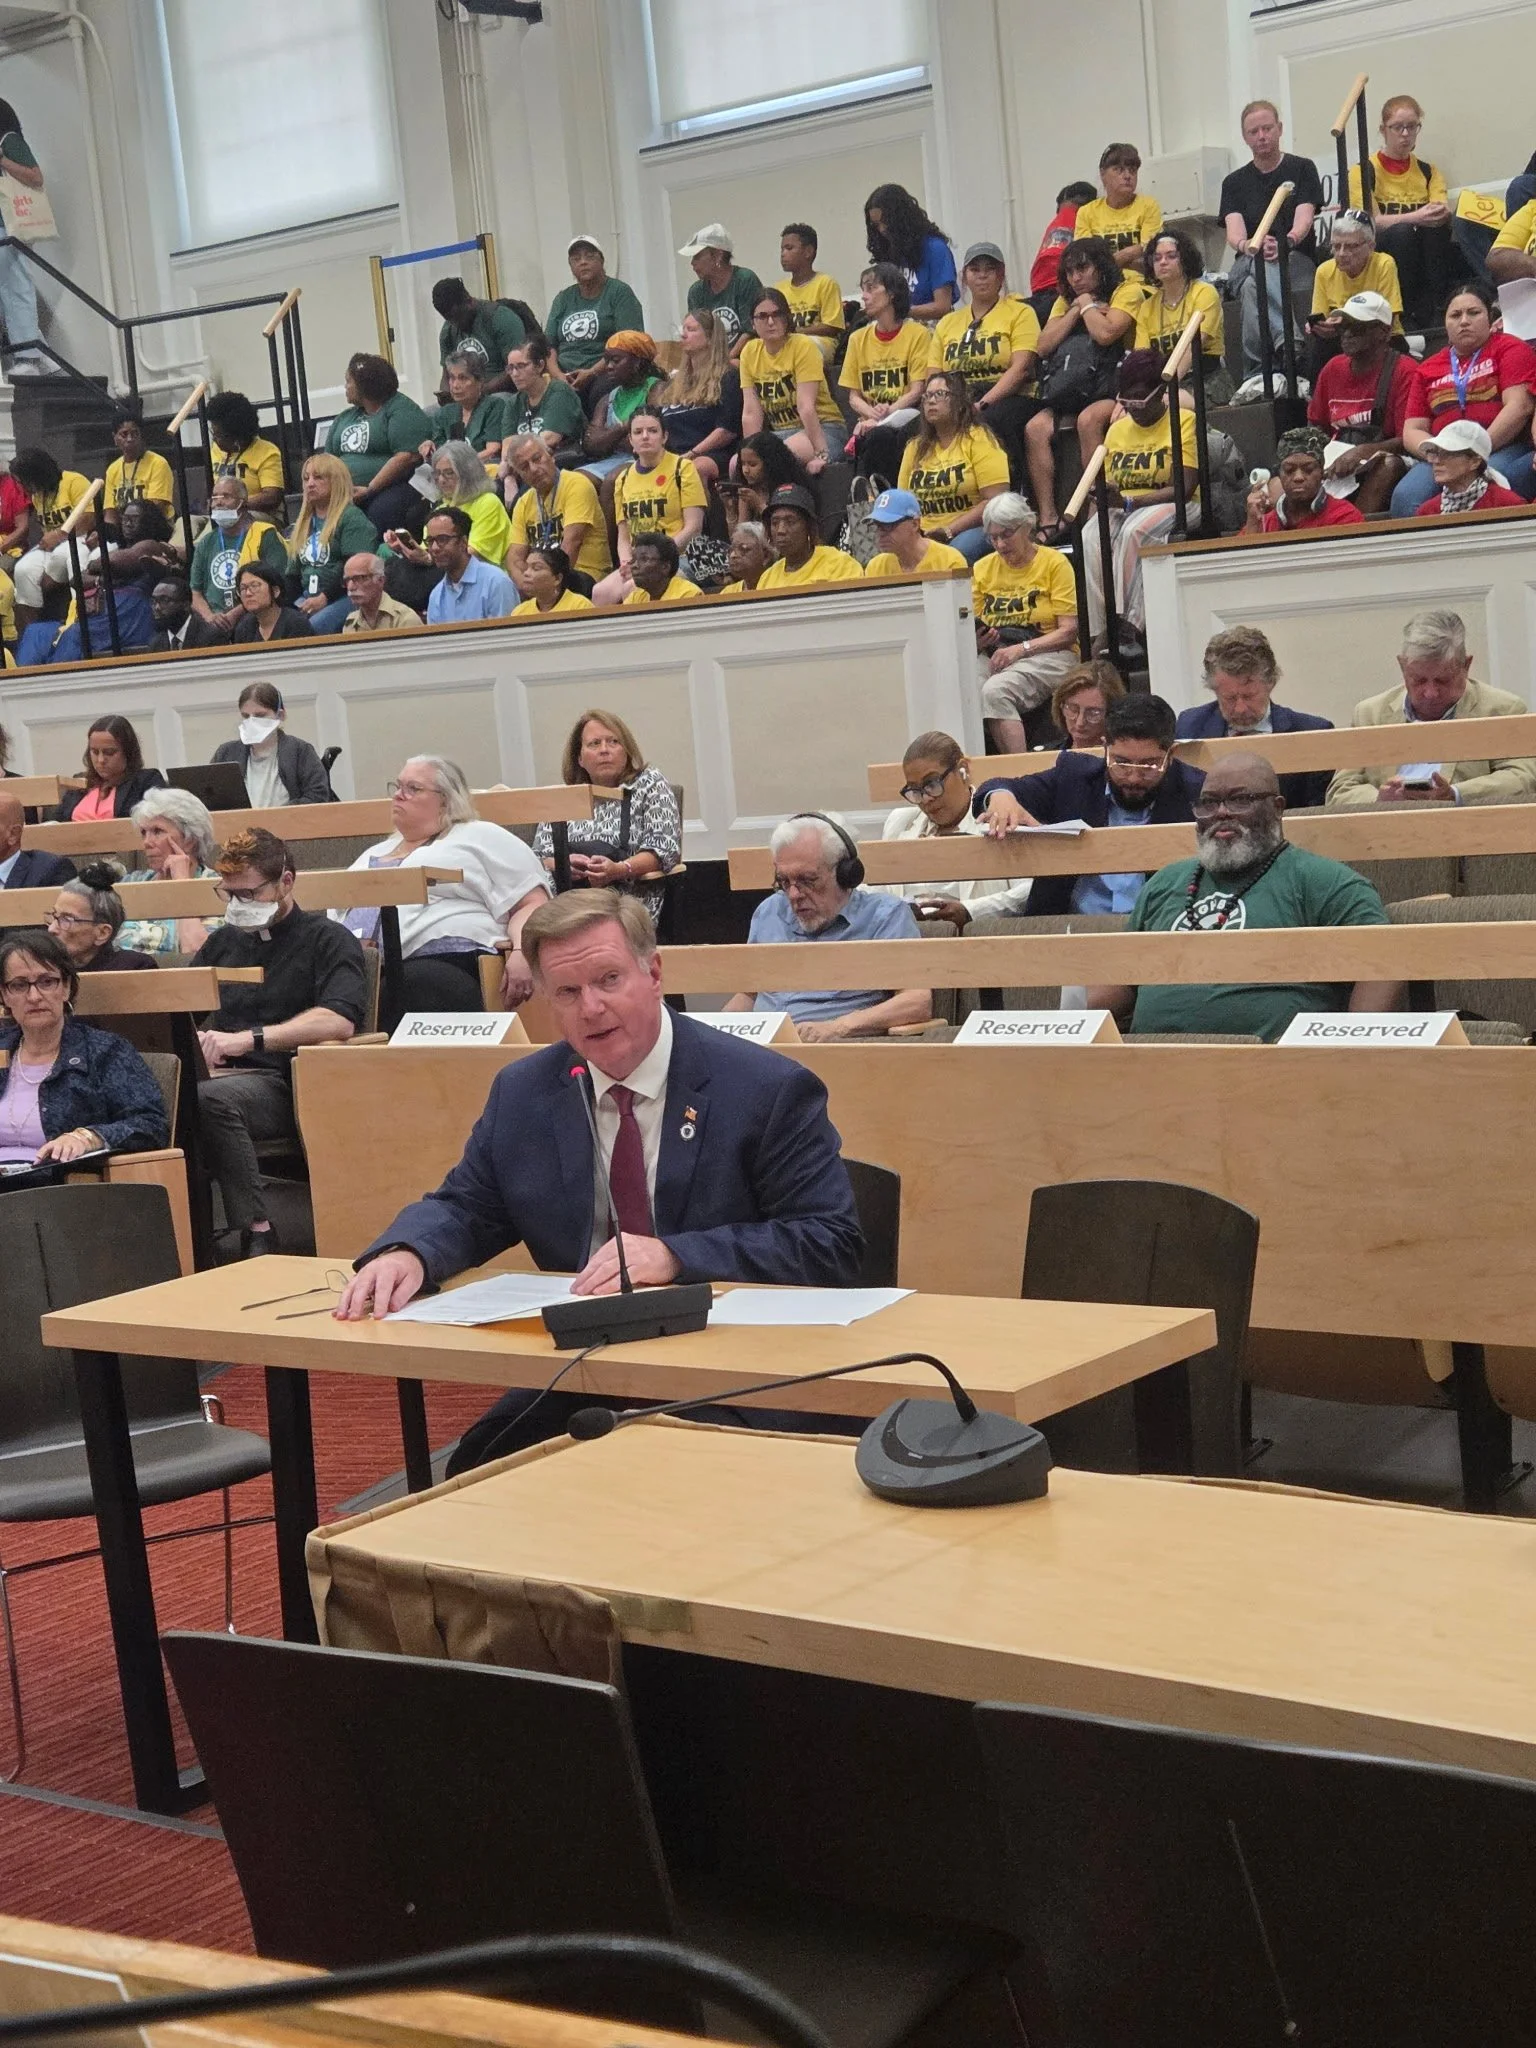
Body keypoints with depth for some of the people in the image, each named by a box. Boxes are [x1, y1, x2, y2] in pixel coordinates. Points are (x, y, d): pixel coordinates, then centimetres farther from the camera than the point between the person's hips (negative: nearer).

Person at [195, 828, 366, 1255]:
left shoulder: (327, 940, 7)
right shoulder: (222, 942, 26)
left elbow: (340, 1021, -11)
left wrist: (247, 1039, -17)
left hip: (281, 1083, -4)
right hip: (221, 1074, 5)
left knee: (211, 1098, -37)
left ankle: (256, 1234, -30)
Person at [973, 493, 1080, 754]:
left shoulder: (1054, 563, 4)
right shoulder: (983, 568, 17)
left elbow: (1069, 632, -3)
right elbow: (970, 629, 16)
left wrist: (1021, 649, -15)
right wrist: (976, 640, -9)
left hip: (1047, 654, -4)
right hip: (993, 654, 4)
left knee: (995, 690, -35)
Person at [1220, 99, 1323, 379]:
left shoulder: (1302, 169, 11)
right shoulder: (1234, 182, 16)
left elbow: (1304, 221, -5)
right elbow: (1234, 233, -2)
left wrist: (1286, 243, -31)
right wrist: (1247, 245, -29)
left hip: (1297, 261, -1)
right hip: (1246, 265, 2)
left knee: (1255, 284, -39)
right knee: (1255, 275, -39)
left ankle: (1256, 374, -50)